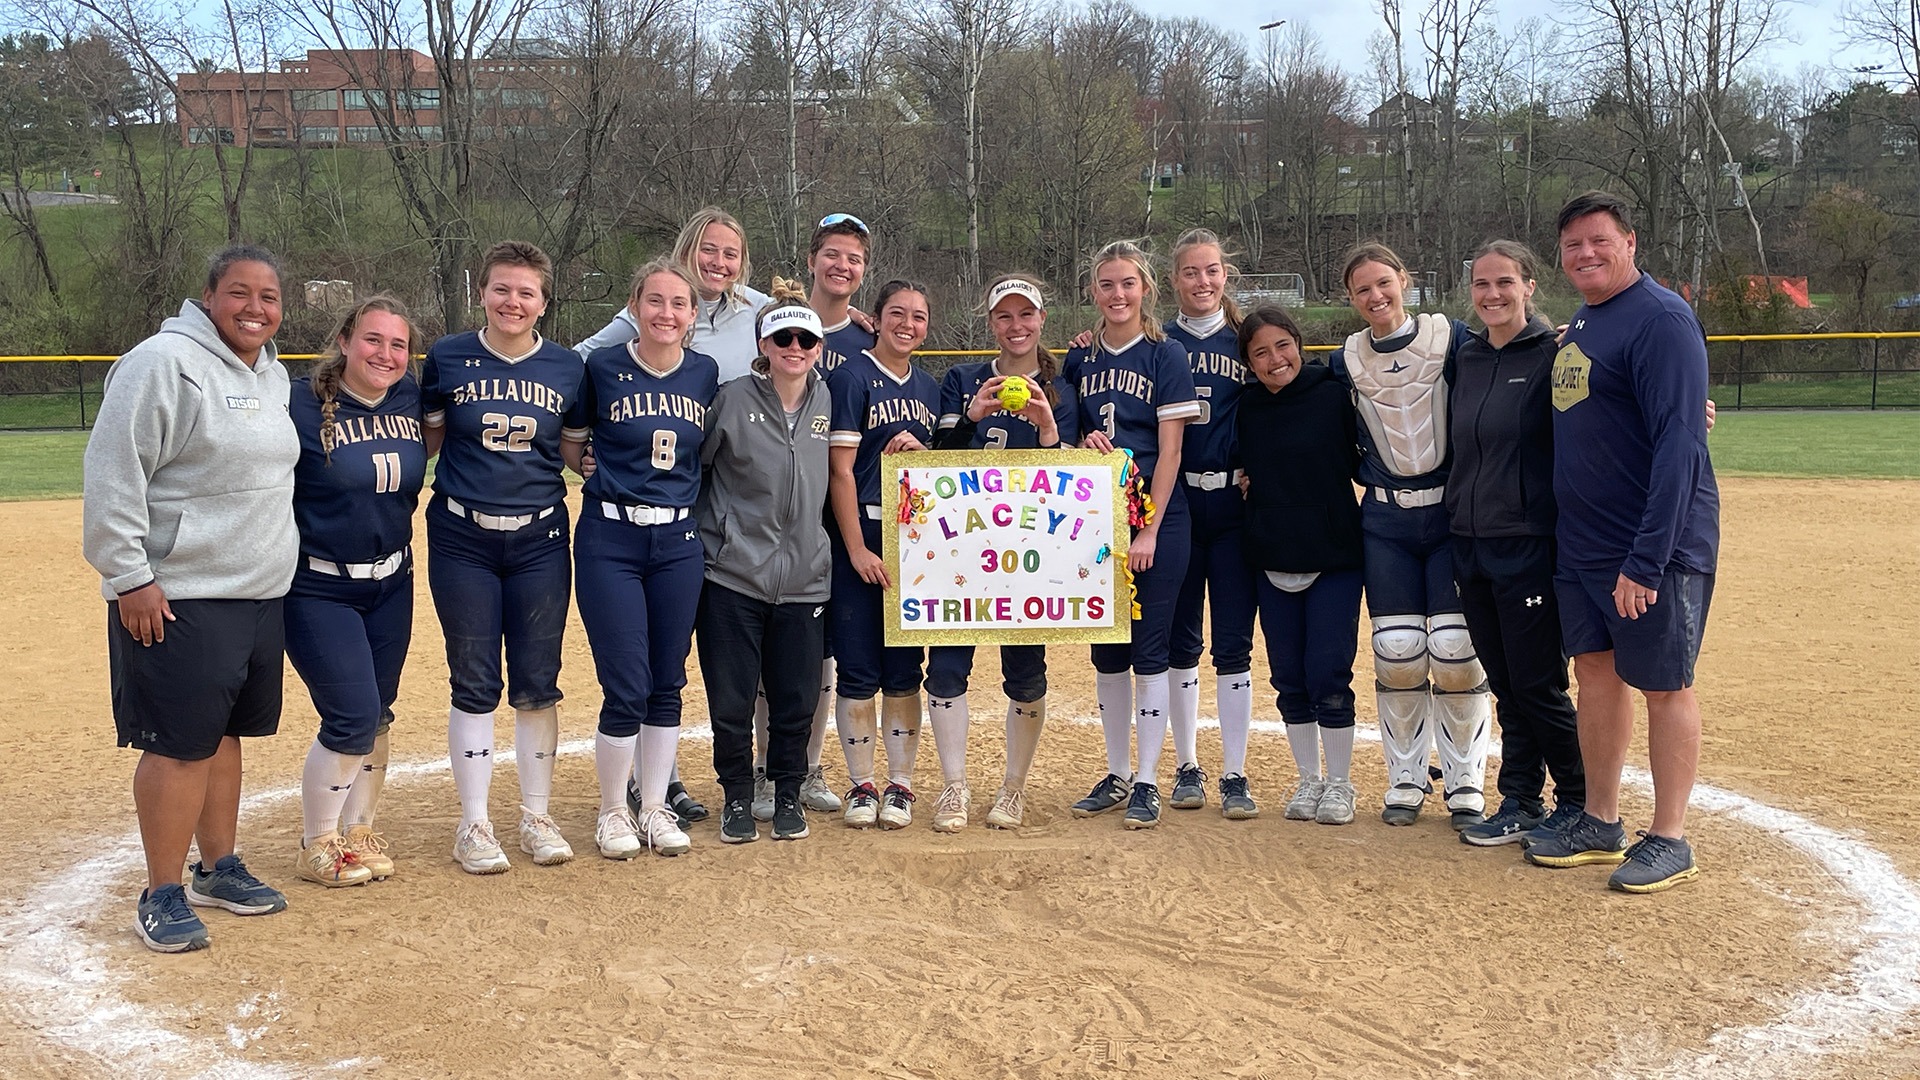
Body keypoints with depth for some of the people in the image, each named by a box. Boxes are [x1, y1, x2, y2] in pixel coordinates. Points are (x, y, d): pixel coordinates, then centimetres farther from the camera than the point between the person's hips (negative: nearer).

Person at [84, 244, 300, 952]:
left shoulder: (272, 375, 13)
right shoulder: (163, 363, -13)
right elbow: (113, 476, -16)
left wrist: (279, 564, 24)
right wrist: (129, 576, -19)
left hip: (259, 594, 8)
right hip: (177, 599, -8)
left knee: (224, 733, 16)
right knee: (180, 745, -4)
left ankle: (218, 868, 28)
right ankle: (163, 894, 8)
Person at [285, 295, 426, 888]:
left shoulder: (413, 400, 0)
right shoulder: (301, 404, -16)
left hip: (391, 584, 5)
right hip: (317, 588, -5)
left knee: (377, 715, 12)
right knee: (353, 716, -7)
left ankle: (358, 830, 30)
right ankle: (316, 847, 13)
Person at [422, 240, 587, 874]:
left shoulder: (567, 369, 3)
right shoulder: (448, 359, 0)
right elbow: (424, 442, 9)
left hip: (538, 541, 1)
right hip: (462, 541, -1)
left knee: (538, 684, 5)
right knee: (475, 685, 4)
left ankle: (536, 817, 19)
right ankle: (473, 824, 15)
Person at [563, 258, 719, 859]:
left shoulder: (706, 374, 4)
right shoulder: (602, 368, -5)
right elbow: (569, 445, 8)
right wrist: (611, 473, -2)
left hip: (679, 542, 3)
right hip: (610, 539, -3)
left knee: (667, 684, 9)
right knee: (626, 688, -5)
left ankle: (655, 807, 23)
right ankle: (613, 811, 14)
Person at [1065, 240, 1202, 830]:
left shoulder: (1166, 355, -4)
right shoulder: (1080, 358, 9)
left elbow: (1169, 452, -8)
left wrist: (1149, 532, -14)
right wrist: (1086, 441, -8)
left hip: (1157, 520, -4)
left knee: (1148, 652, -1)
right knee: (1106, 652, 9)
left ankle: (1147, 783, 8)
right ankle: (1117, 775, 21)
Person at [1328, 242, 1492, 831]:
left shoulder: (1451, 337, -3)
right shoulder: (1346, 360, 5)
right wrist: (1368, 475, 3)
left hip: (1452, 513, -2)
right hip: (1386, 522, 2)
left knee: (1457, 652, -5)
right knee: (1396, 654, -1)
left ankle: (1464, 783, 11)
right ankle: (1405, 779, 16)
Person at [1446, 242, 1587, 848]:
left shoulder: (1554, 355, -7)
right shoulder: (1466, 358, 12)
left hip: (1528, 546, -6)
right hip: (1469, 544, 6)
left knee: (1537, 684, -1)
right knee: (1504, 684, 12)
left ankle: (1578, 803, 16)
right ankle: (1520, 803, 22)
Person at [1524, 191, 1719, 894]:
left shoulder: (1661, 320, -15)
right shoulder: (1579, 326, 13)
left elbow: (1678, 446, -22)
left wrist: (1646, 560, -26)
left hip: (1656, 546, -8)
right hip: (1581, 545, 8)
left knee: (1663, 686, 2)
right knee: (1595, 675, 14)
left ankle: (1669, 841, 13)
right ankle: (1600, 825, 25)